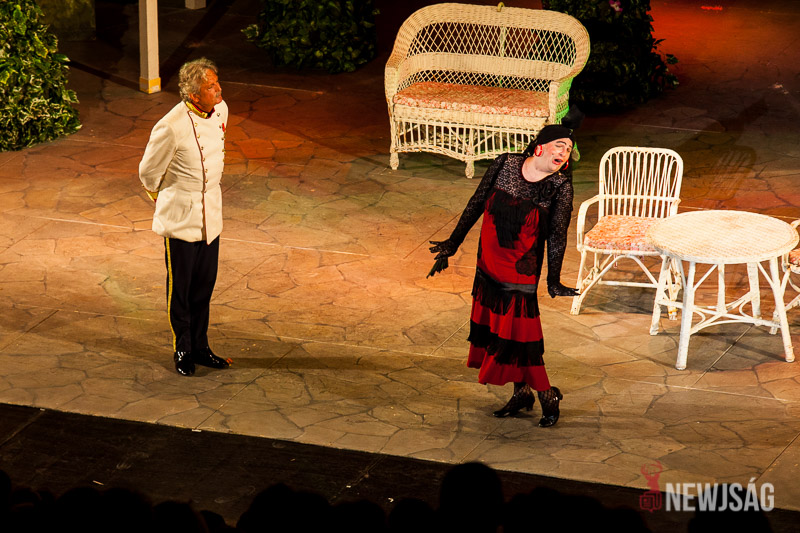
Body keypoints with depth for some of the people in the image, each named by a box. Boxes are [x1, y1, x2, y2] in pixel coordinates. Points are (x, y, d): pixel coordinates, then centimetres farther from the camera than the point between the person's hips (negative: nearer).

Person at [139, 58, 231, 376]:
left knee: (205, 285, 14)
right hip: (180, 218, -6)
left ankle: (200, 348, 28)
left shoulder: (220, 111, -2)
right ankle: (182, 351, 22)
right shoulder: (171, 128, -24)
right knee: (180, 288, 6)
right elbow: (149, 173, -9)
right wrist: (167, 201, 7)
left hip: (210, 215, 6)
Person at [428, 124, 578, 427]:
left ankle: (548, 397, 14)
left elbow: (557, 235, -9)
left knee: (518, 336, -4)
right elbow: (477, 203, 6)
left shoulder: (560, 186, -12)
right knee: (496, 330, 13)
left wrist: (553, 281, -13)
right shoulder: (505, 165, -4)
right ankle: (521, 394, 29)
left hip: (521, 272, -5)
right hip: (489, 266, 5)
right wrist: (452, 244, 10)